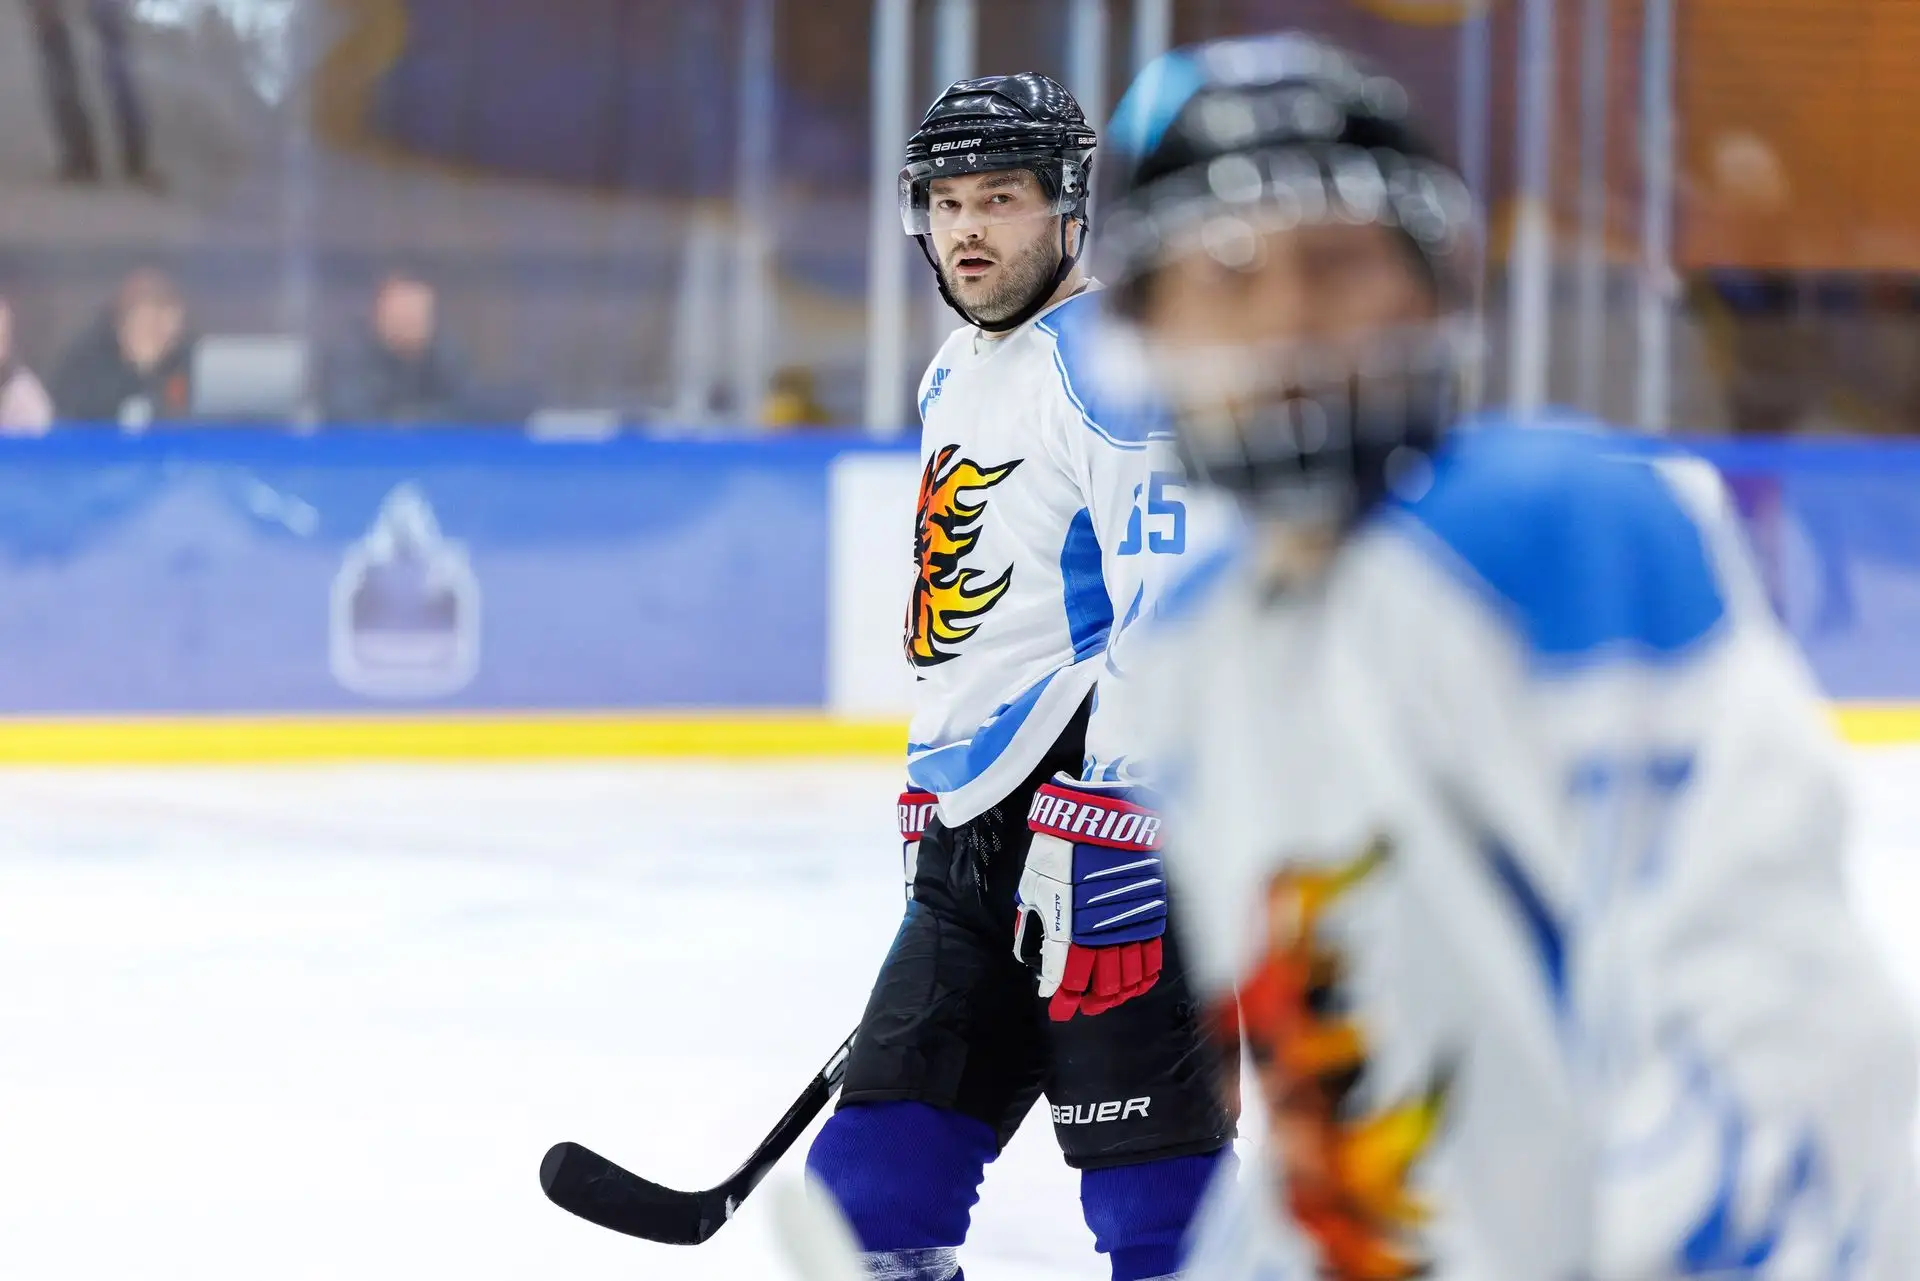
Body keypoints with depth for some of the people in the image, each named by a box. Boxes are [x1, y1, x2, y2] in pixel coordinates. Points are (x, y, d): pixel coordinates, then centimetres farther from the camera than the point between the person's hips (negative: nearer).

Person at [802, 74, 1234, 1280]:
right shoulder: (956, 376, 19)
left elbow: (1172, 594, -21)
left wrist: (1109, 815, -25)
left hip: (1108, 807, -9)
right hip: (975, 821, 9)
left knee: (1145, 1137, -11)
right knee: (881, 1178, 11)